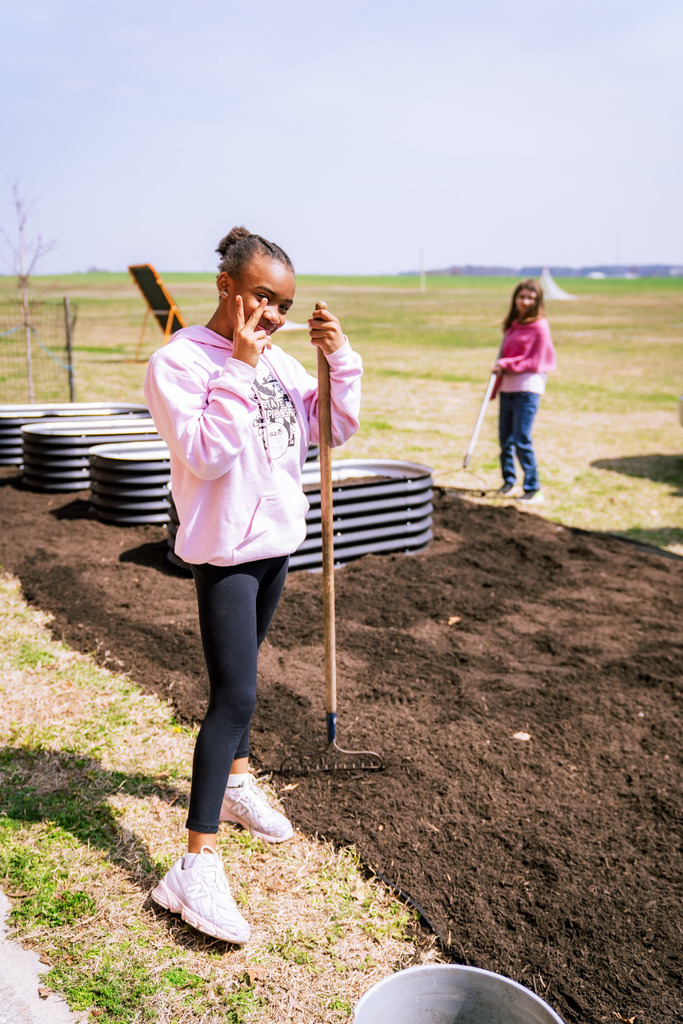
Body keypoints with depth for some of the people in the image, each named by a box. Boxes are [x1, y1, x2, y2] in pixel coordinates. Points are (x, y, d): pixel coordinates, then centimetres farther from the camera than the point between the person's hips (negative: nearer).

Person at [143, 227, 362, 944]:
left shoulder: (276, 359, 6)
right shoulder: (178, 361, -14)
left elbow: (334, 427, 6)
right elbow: (207, 452, -26)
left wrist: (341, 360, -8)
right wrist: (241, 368, -25)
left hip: (276, 538, 7)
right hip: (225, 549, -7)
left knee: (239, 674, 22)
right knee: (234, 693, -12)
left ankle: (237, 784, 42)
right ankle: (196, 866, -5)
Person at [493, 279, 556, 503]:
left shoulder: (539, 327, -7)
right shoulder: (512, 325, 15)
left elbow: (535, 362, -10)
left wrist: (506, 365, -12)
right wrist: (495, 385, 18)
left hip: (527, 389, -7)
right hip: (507, 387, 7)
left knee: (522, 440, -10)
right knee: (505, 439, 11)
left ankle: (533, 488, 0)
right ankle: (508, 480, 27)